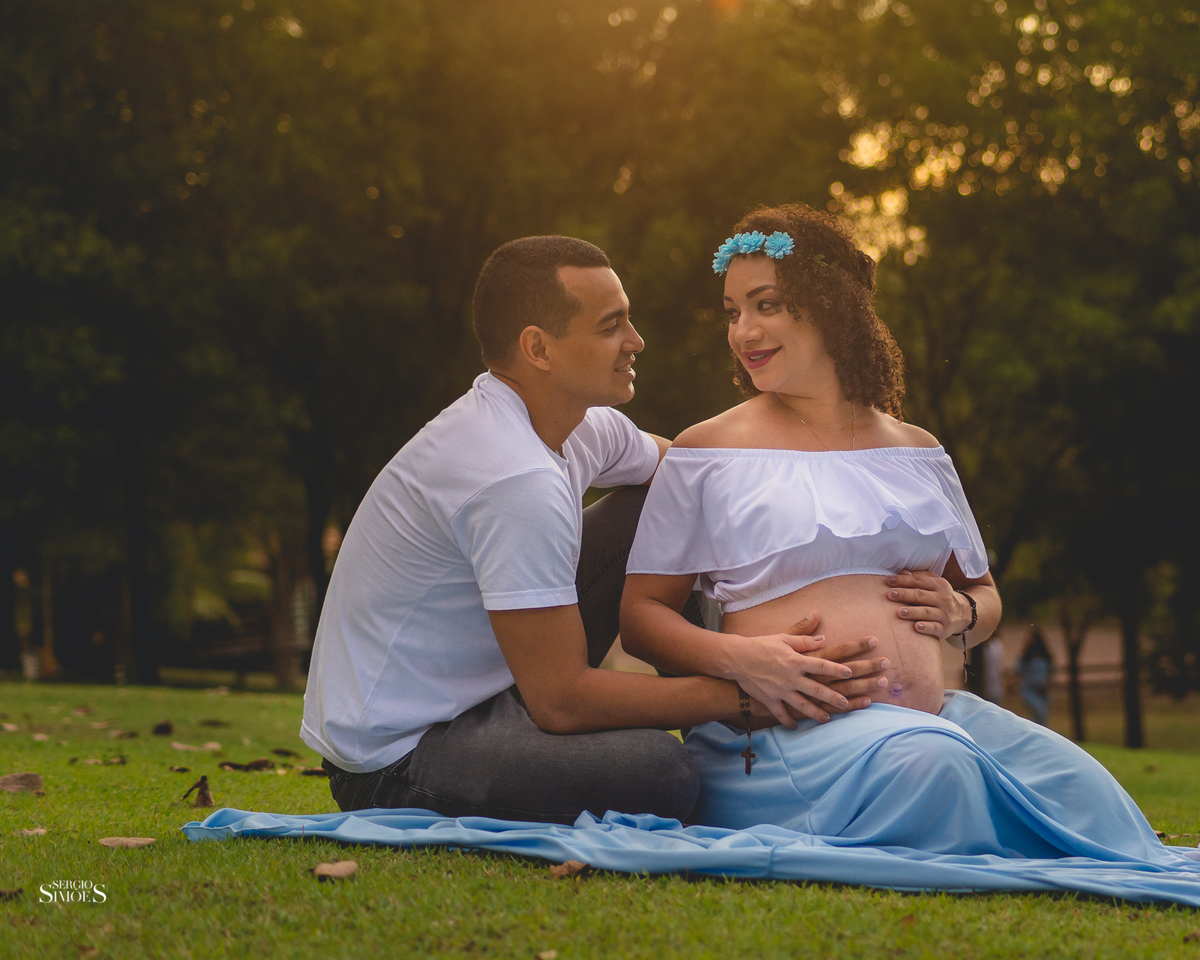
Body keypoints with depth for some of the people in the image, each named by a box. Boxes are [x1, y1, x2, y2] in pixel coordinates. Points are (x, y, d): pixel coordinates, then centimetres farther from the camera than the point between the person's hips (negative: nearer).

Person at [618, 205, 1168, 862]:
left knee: (1089, 798, -22)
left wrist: (961, 614, 3)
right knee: (928, 763, -38)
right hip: (784, 731, -5)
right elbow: (641, 612, 4)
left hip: (937, 713, 5)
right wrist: (739, 658, -16)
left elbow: (984, 594, 29)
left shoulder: (916, 452, 19)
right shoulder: (706, 452, 8)